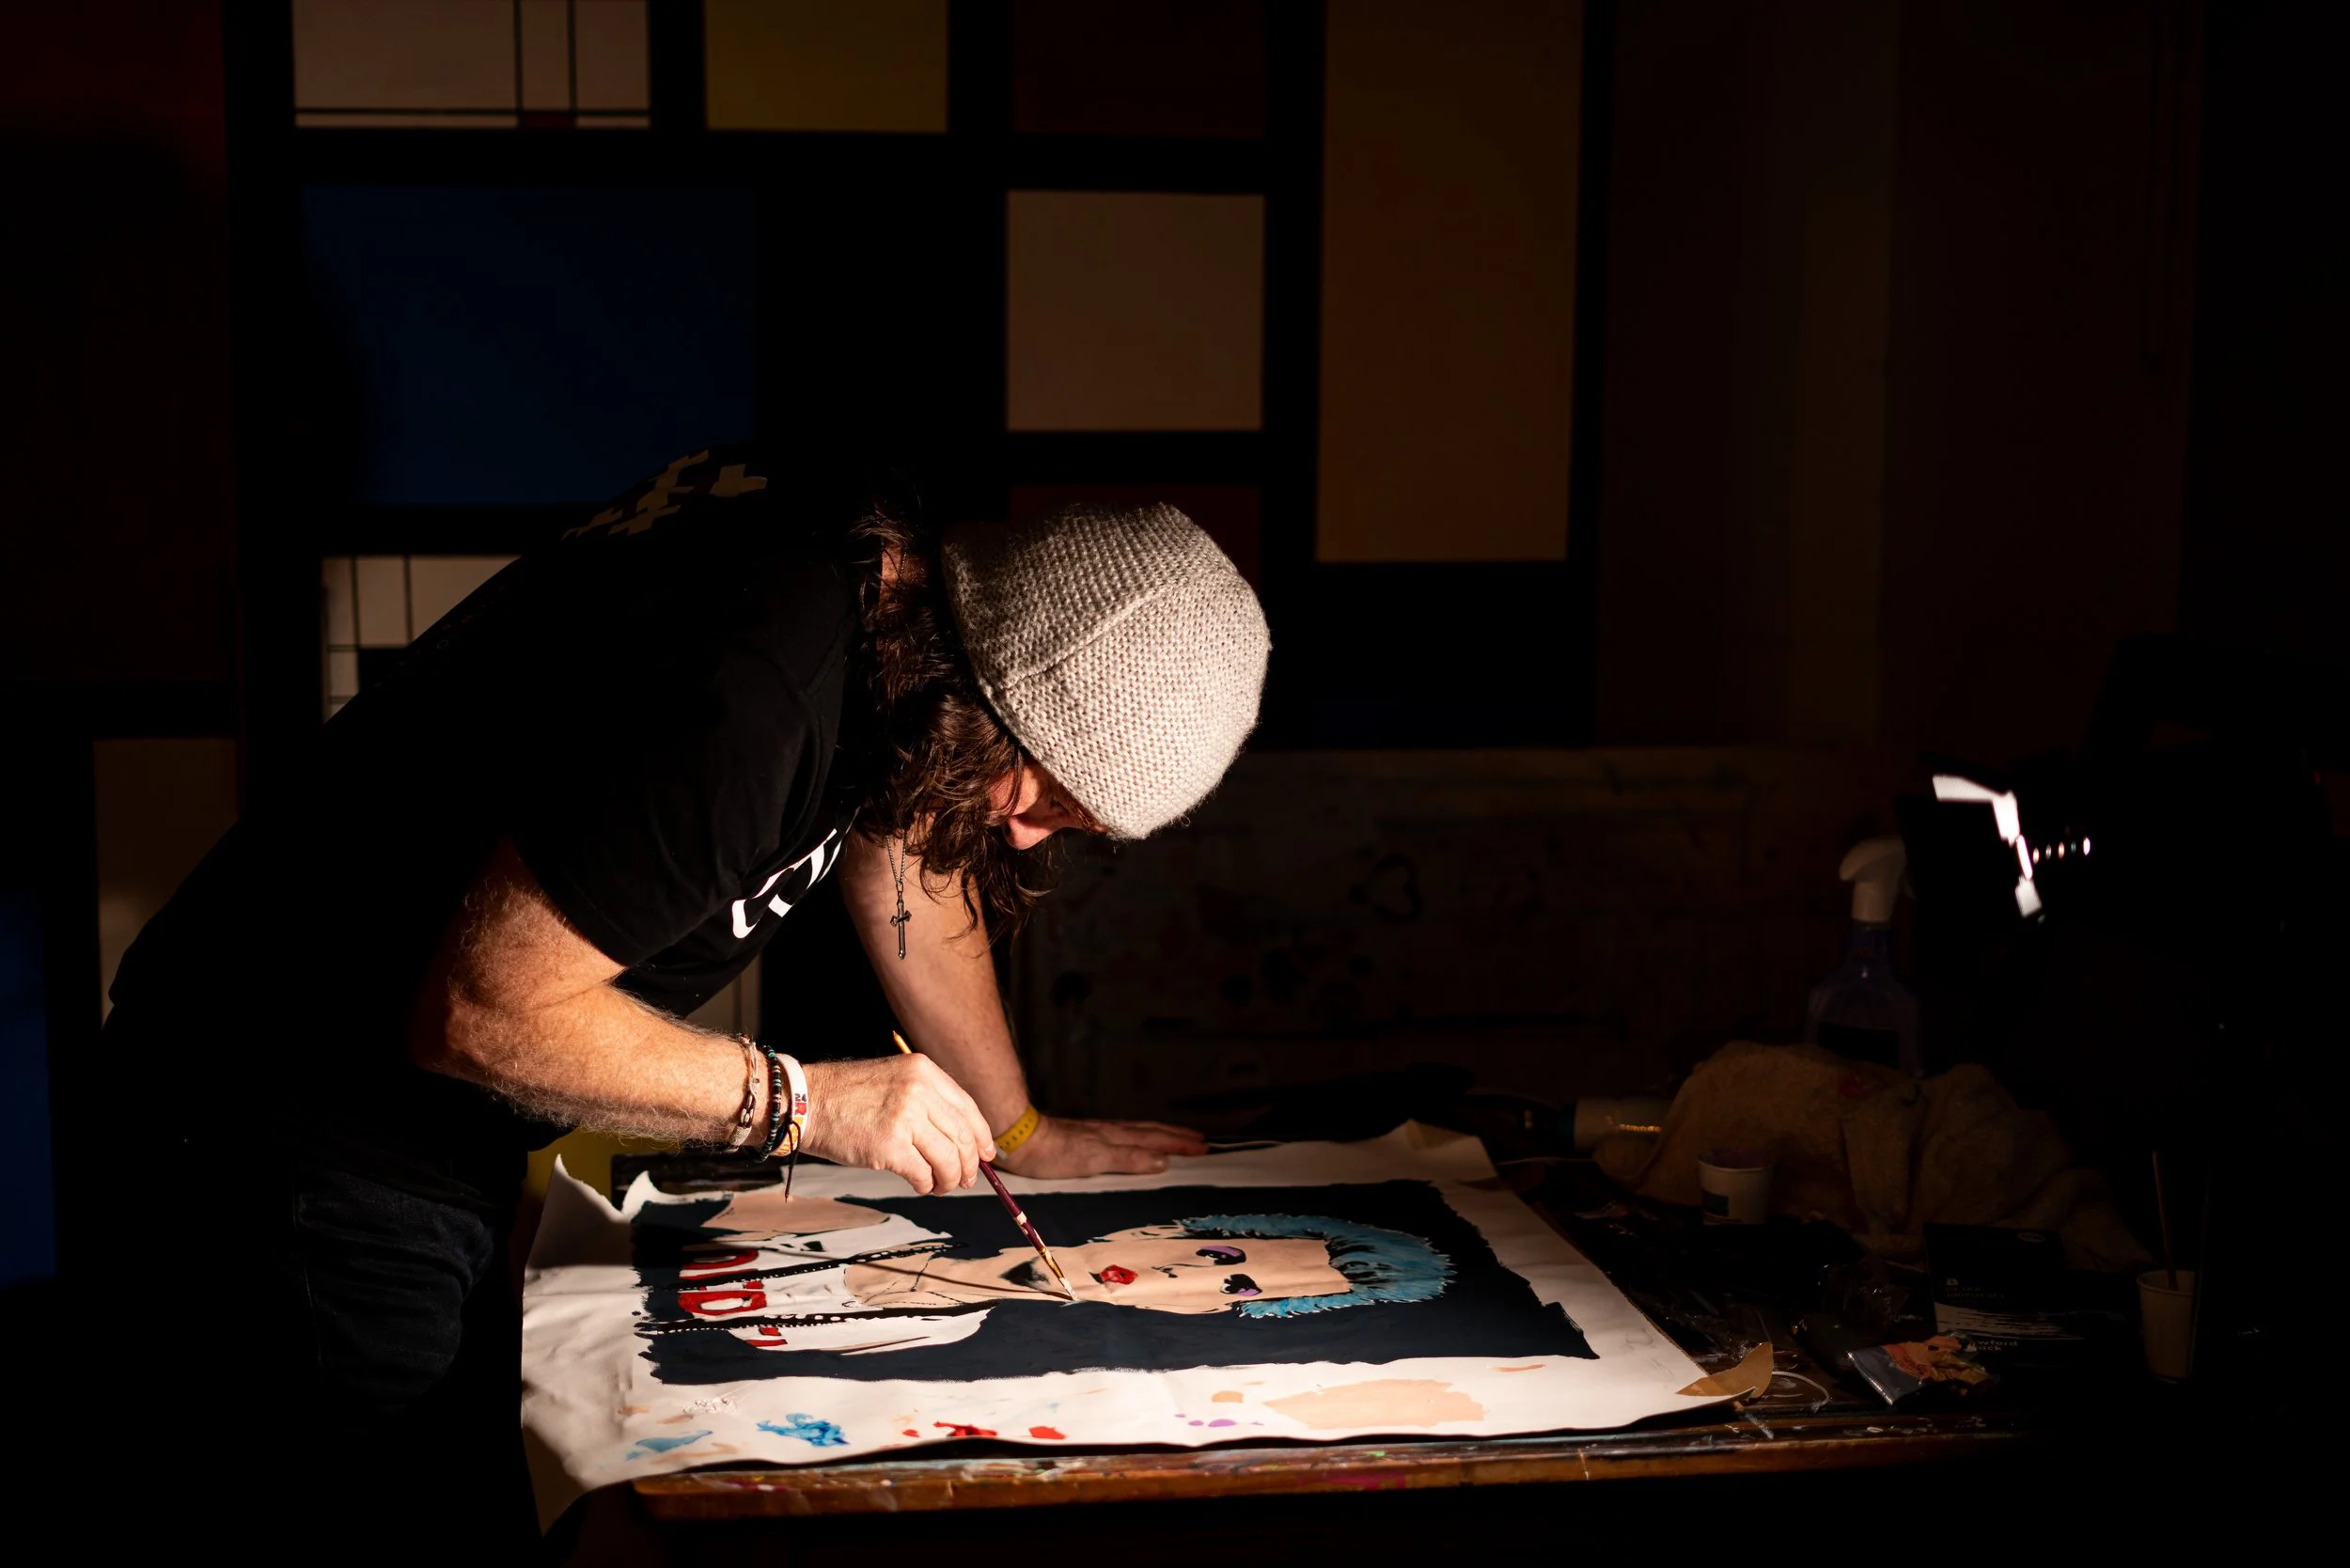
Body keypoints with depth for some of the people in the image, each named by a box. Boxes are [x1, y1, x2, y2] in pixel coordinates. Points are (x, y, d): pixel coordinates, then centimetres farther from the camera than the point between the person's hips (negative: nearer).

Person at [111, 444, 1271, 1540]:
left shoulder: (905, 577, -4)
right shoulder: (745, 702, -34)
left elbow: (901, 841, 13)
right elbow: (477, 1011, -30)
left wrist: (1017, 1129, 14)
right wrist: (801, 1101, -25)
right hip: (309, 1077, -9)